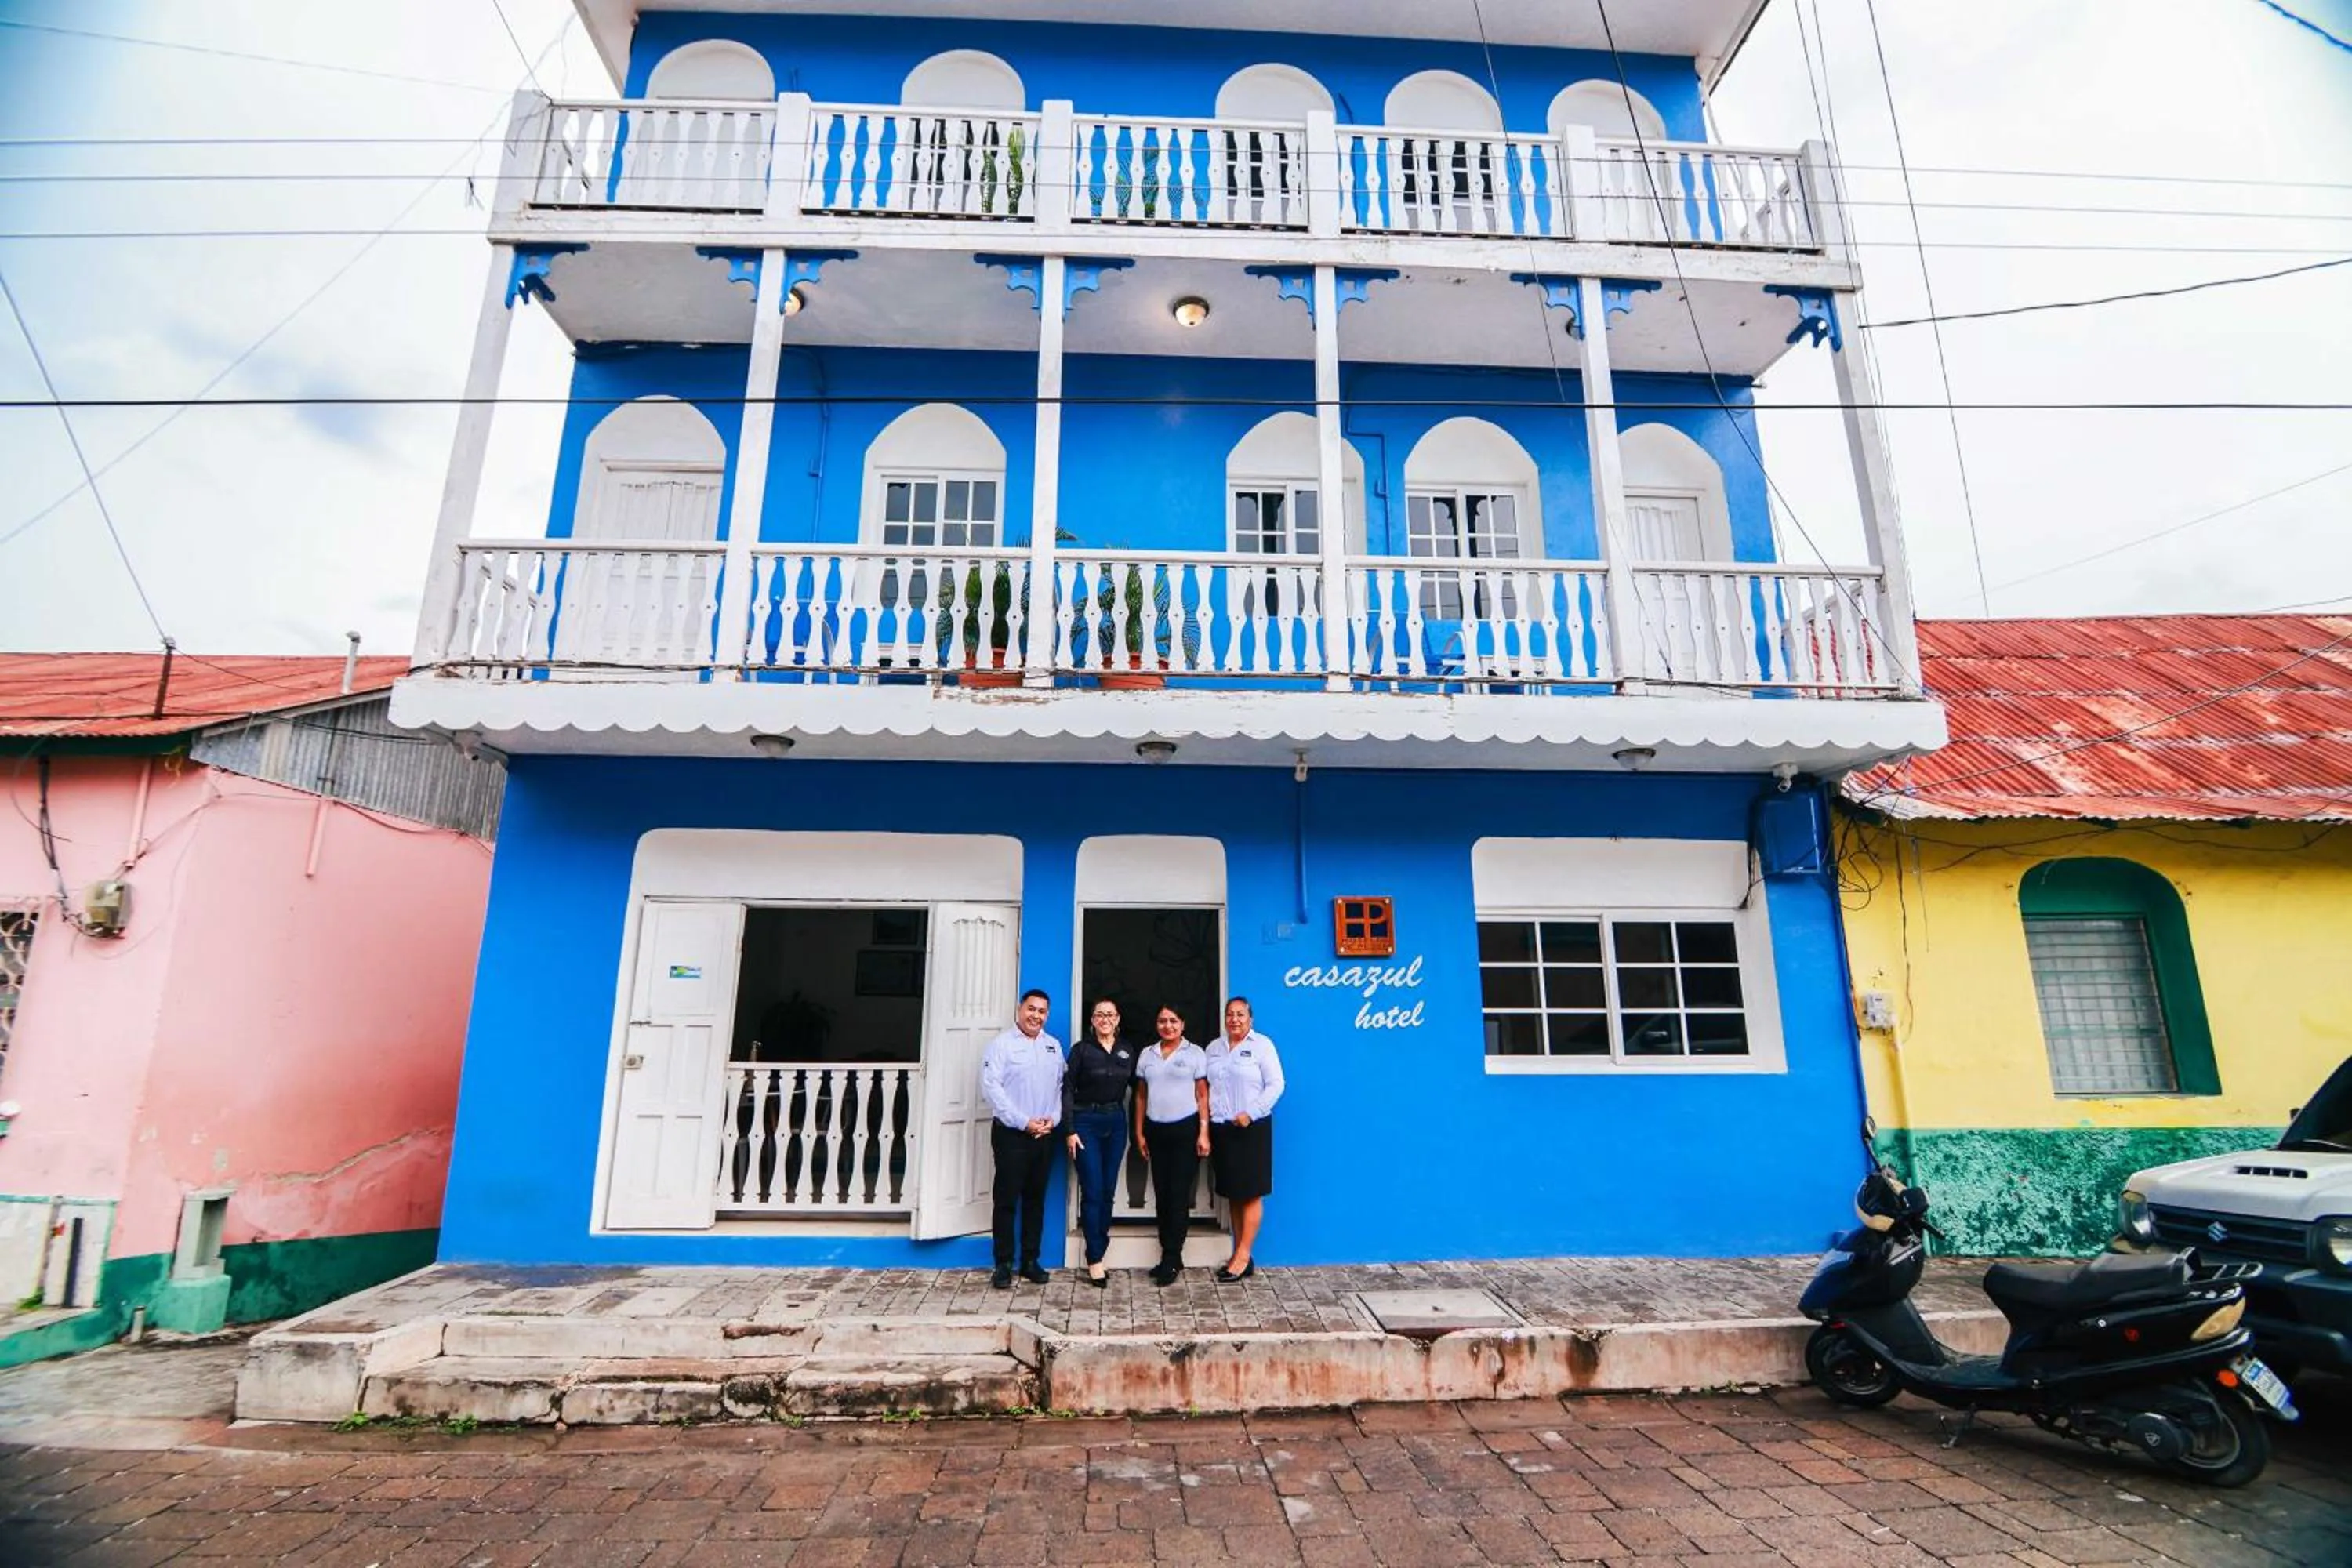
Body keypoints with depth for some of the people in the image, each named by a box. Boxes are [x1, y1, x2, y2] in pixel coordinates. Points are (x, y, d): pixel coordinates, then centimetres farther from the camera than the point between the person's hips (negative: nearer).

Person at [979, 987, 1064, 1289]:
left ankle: (1030, 1261, 21)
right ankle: (1004, 1265, 11)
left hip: (1045, 1135, 5)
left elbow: (1062, 1086, 10)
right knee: (1007, 1199, 1)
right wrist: (1024, 1122, -15)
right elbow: (991, 1087, -14)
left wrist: (1053, 1118, -5)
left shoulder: (1054, 1046, 10)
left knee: (1035, 1199, 11)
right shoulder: (1002, 1044, -6)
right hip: (1011, 1133, -5)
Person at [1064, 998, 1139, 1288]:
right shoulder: (1081, 1050, -4)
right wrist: (1070, 1130, -11)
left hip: (1116, 1123, 4)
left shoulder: (1127, 1051, 6)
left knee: (1108, 1191, 8)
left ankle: (1098, 1254, 20)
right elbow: (1067, 1091, -5)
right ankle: (1095, 1261, 1)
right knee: (1092, 1192, -5)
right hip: (1086, 1122, -4)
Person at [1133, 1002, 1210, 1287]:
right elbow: (1141, 1096, 12)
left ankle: (1172, 1259, 6)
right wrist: (1139, 1133, 8)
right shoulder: (1147, 1054, 9)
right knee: (1161, 1195, 8)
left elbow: (1202, 1095, -3)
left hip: (1186, 1130, -4)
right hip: (1156, 1130, 4)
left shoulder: (1195, 1053, -1)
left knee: (1179, 1196, -2)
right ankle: (1170, 1257, 18)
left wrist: (1204, 1133, -9)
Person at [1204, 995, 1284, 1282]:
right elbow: (1204, 1088, 12)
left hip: (1252, 1129, -5)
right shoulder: (1214, 1049, 12)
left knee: (1251, 1194, -2)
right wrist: (1205, 1125, 2)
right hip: (1221, 1129, 5)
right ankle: (1240, 1256, 17)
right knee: (1233, 1194, 10)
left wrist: (1250, 1113, -16)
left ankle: (1243, 1257, 4)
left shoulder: (1262, 1045, -3)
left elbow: (1275, 1085, -8)